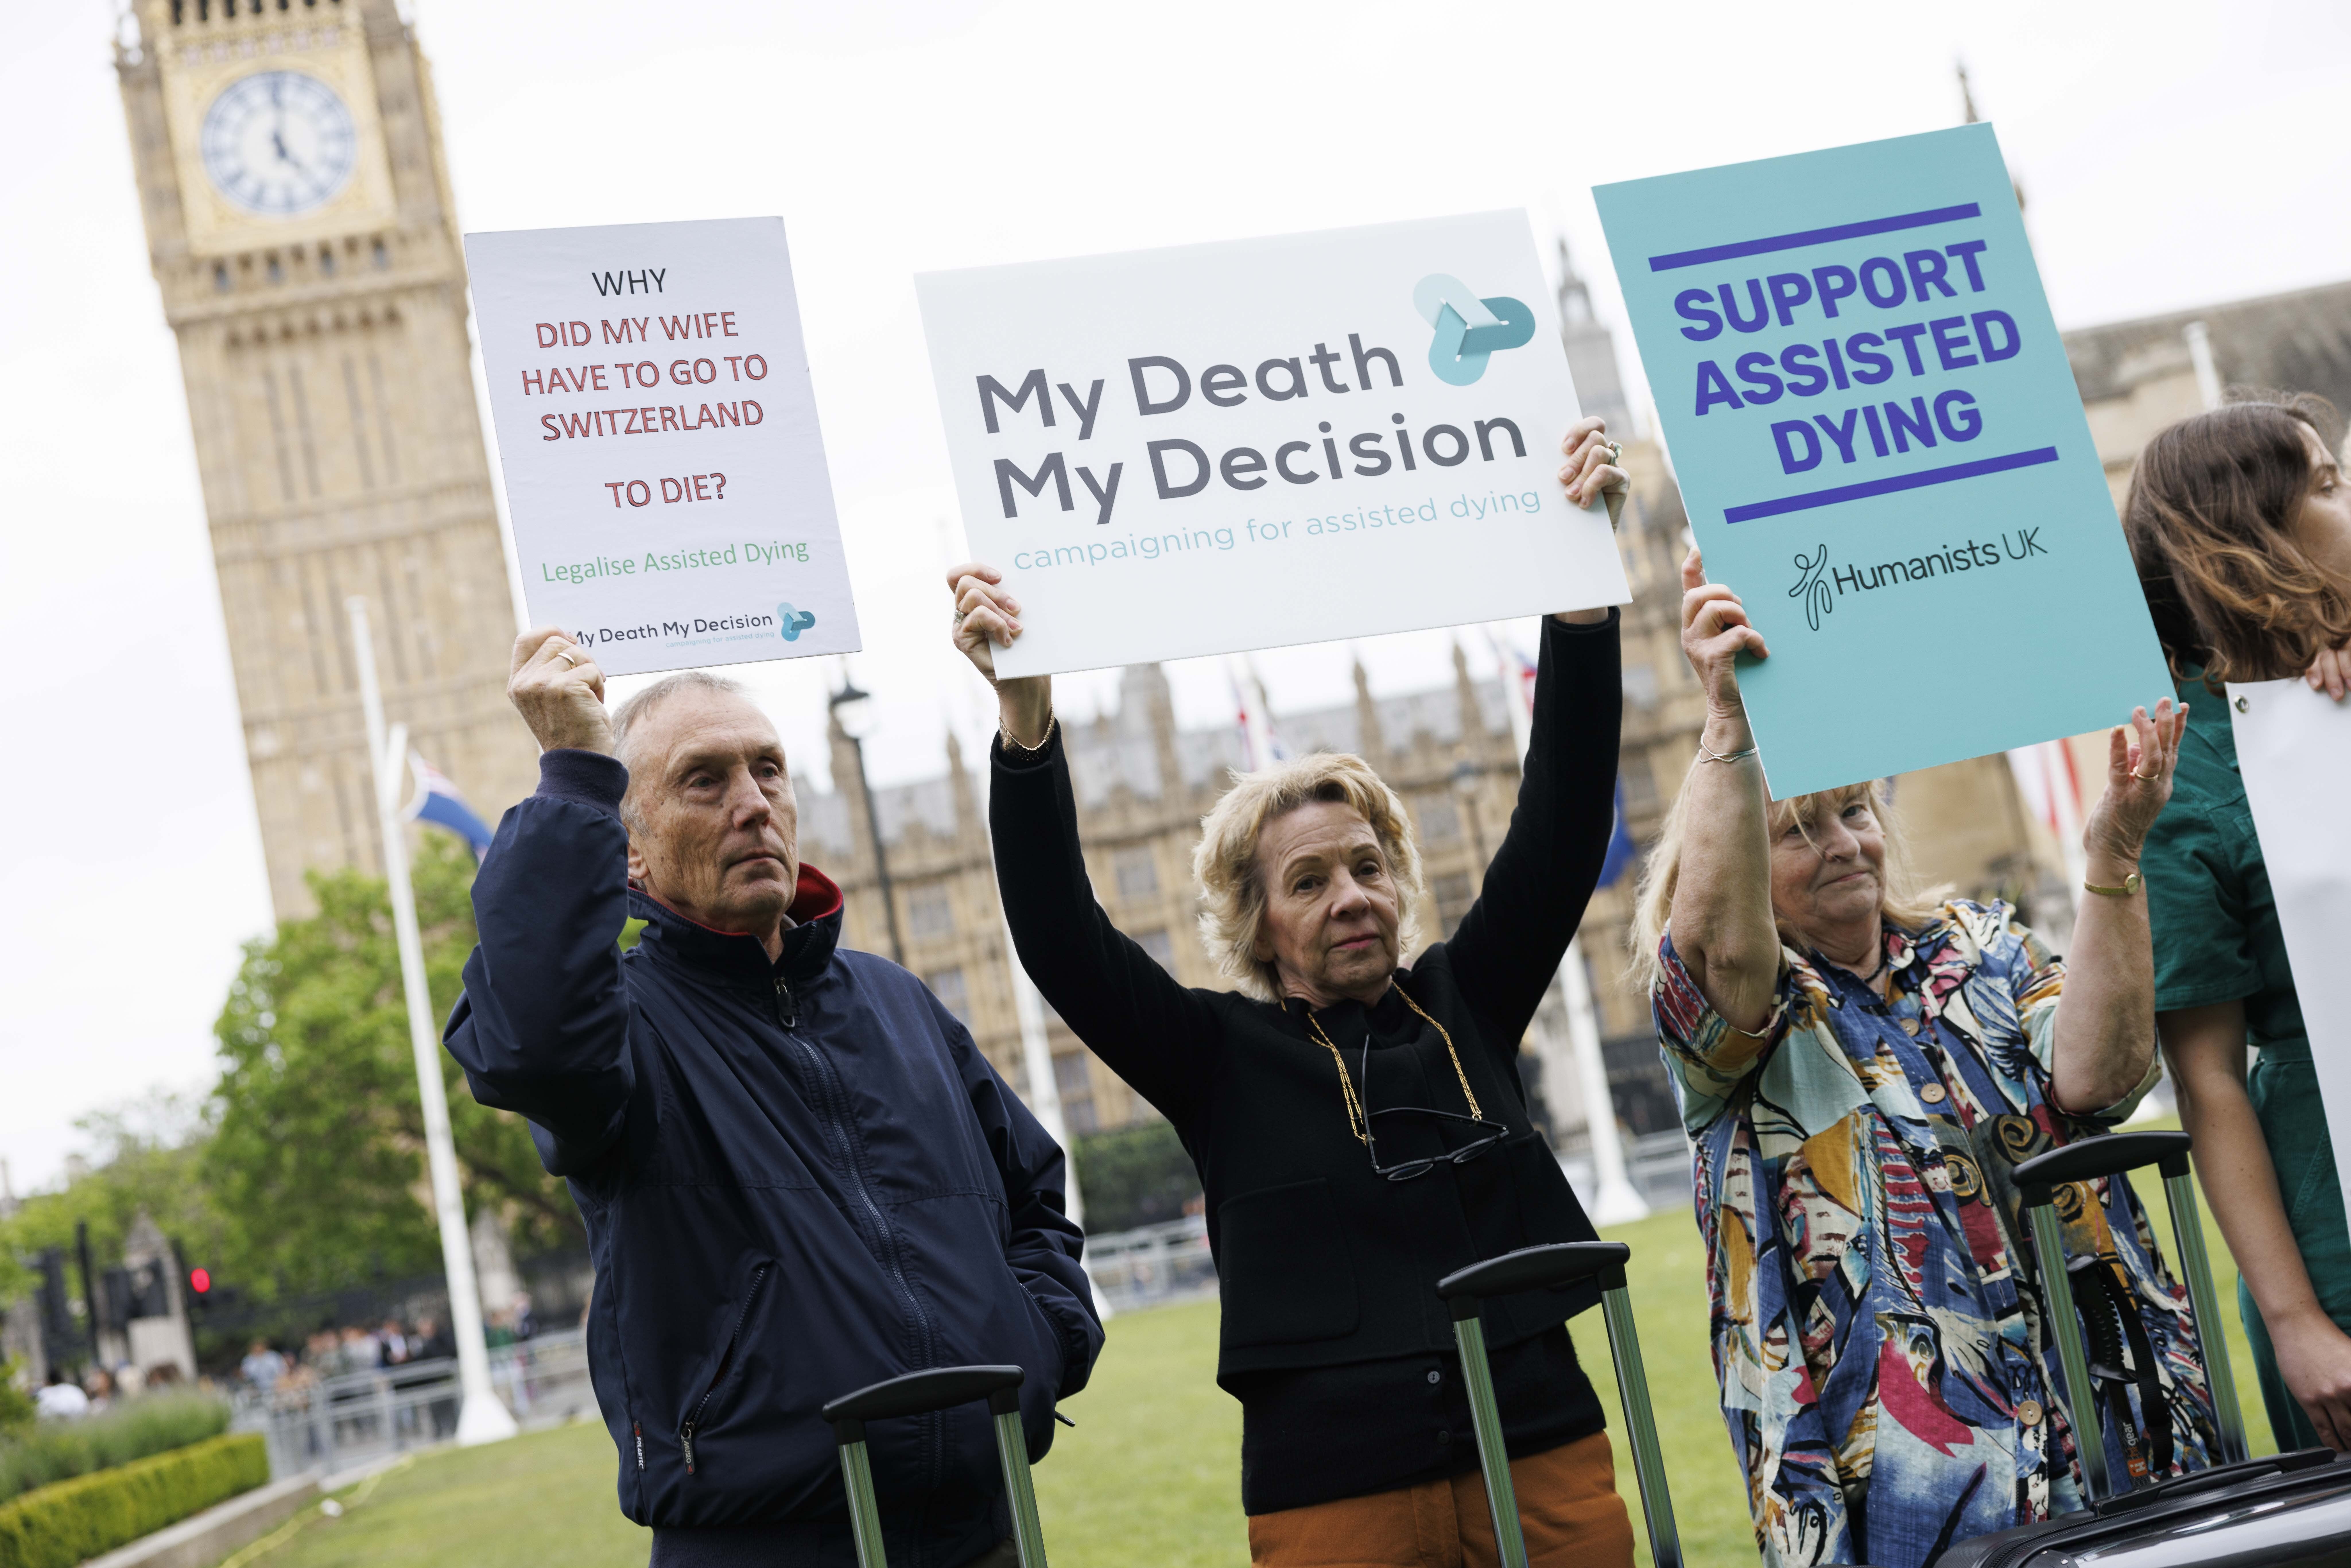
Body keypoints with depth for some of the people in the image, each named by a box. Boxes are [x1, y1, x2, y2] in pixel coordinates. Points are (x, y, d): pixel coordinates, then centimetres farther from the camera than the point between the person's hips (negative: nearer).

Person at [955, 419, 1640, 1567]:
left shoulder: (1463, 1004, 10)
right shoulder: (1220, 1055, 4)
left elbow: (1562, 826, 4)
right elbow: (1062, 941, -9)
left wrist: (1582, 595, -6)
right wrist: (1025, 722, -21)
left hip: (1548, 1459, 3)